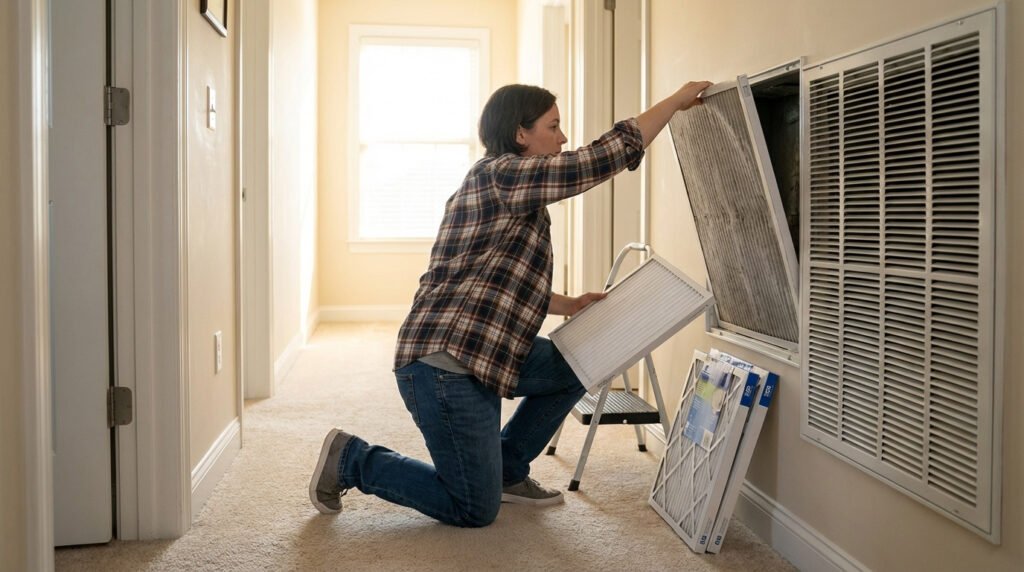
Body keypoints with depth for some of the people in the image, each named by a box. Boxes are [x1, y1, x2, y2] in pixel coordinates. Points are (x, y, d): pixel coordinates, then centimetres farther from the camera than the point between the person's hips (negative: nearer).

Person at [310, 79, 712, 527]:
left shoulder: (502, 187, 17)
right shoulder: (501, 174, -15)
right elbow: (610, 154, -17)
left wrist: (570, 305, 14)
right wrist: (677, 100, -8)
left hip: (477, 352, 10)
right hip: (443, 366, -10)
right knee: (476, 510, 1)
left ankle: (507, 472, 23)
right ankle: (352, 460, 10)